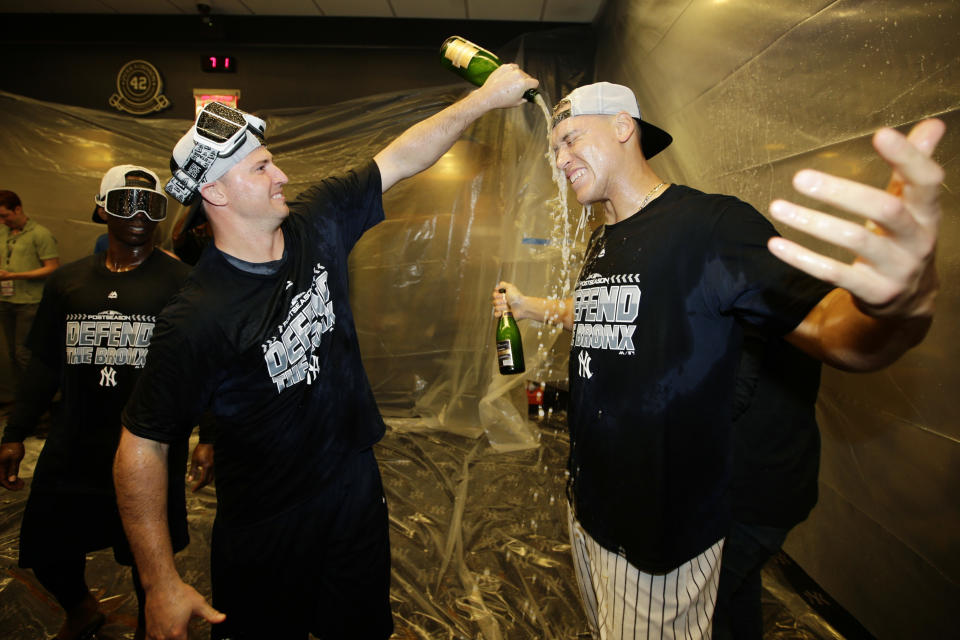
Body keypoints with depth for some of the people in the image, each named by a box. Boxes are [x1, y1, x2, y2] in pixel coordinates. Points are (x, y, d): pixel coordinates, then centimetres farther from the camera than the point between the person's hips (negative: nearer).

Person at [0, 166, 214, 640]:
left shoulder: (181, 283, -5)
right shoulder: (68, 281, 8)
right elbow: (45, 365, 13)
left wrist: (208, 439, -12)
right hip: (73, 446, 4)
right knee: (46, 549, 15)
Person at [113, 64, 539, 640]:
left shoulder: (316, 226, -8)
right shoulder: (198, 319, -22)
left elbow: (400, 160, -3)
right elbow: (142, 445, -16)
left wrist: (486, 97, -4)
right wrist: (161, 584, -13)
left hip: (357, 488, 5)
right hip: (265, 531, -4)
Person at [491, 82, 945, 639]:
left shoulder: (712, 224, -19)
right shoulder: (603, 243, 6)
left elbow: (838, 337, -27)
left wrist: (902, 305, -48)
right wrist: (530, 307, 25)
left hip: (662, 530, -7)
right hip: (590, 501, 8)